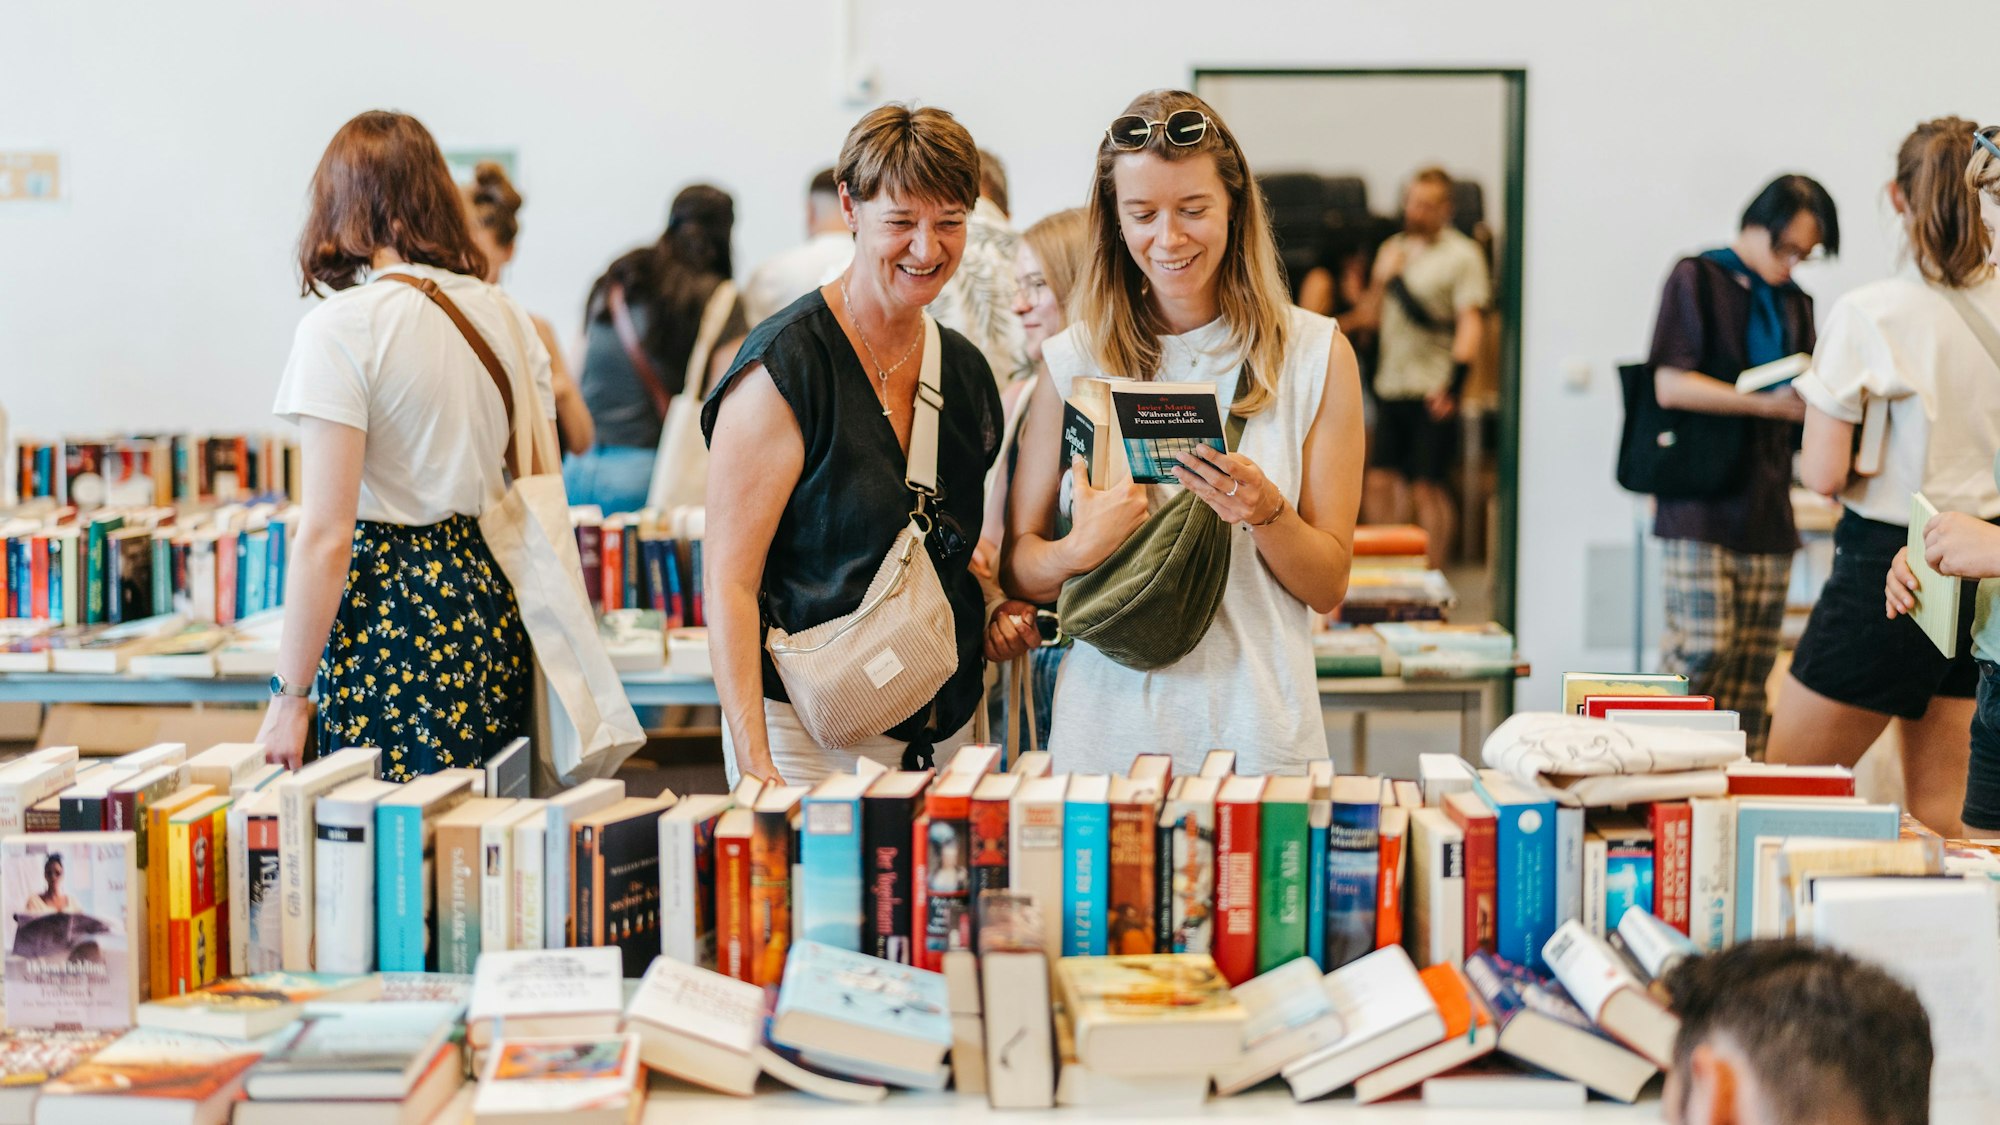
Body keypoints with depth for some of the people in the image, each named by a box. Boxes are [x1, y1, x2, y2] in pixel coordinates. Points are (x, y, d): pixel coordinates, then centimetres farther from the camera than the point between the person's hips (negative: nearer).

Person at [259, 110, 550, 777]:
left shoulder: (340, 329, -10)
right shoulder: (509, 317, 8)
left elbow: (326, 534, -15)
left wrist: (288, 699, -11)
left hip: (386, 600, -6)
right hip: (491, 597, 6)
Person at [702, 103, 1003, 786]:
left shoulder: (966, 370, 9)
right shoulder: (783, 368, -11)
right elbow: (729, 582, -15)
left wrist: (998, 603, 3)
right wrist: (755, 765, -24)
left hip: (945, 730, 6)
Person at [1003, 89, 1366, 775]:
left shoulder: (1315, 355, 3)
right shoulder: (1073, 359, 4)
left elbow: (1329, 587, 4)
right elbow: (1019, 568, 7)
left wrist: (1266, 514, -15)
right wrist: (1079, 551, -14)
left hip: (1255, 729, 0)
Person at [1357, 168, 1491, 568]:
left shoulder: (1462, 256, -2)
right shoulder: (1393, 249, 16)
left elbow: (1470, 323, -10)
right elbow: (1371, 318, 18)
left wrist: (1452, 386, -20)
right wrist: (1382, 279, 0)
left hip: (1432, 392, -6)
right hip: (1390, 386, 6)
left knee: (1428, 488, -4)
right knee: (1382, 482, 4)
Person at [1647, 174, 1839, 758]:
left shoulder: (1795, 303, 18)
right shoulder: (1698, 278, -1)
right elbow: (1670, 385, -12)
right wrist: (1770, 404, -18)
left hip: (1767, 509, 6)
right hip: (1700, 508, -6)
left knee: (1753, 667, 4)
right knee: (1702, 649, -13)